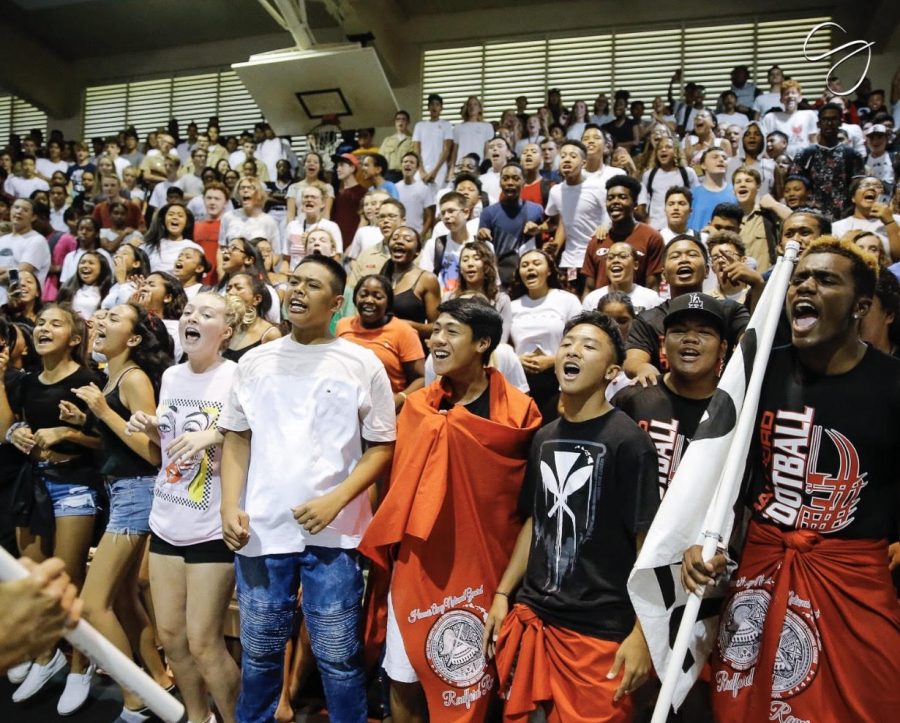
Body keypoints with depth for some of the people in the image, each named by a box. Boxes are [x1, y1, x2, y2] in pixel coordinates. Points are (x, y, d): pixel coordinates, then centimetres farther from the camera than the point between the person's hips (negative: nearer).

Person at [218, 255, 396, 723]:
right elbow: (236, 439, 10)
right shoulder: (255, 362, 7)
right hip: (261, 531, 3)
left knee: (338, 658, 8)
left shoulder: (362, 364, -2)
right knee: (259, 653, 17)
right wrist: (230, 507, -2)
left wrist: (335, 500, -14)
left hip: (333, 533, -2)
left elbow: (382, 447, -2)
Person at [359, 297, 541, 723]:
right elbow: (399, 484, 11)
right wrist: (390, 549, 9)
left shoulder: (518, 412, -10)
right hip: (415, 565, 4)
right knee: (404, 680, 14)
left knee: (474, 685, 13)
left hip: (481, 568, -3)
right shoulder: (416, 406, 3)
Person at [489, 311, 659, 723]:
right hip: (533, 615, 6)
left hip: (601, 628, -6)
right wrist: (503, 594, 11)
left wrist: (641, 632, -13)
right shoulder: (545, 438, 7)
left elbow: (648, 540, -11)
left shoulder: (627, 441, -11)